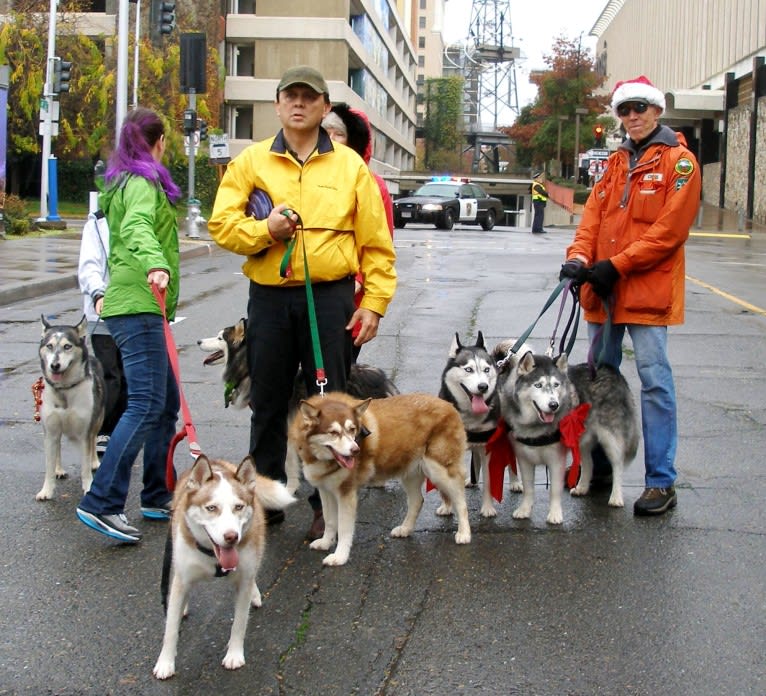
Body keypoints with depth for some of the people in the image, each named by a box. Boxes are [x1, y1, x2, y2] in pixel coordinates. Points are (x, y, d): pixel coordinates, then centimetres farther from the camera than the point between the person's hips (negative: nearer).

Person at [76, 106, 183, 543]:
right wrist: (155, 263, -46)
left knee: (167, 403, 13)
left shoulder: (124, 183, 21)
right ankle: (102, 503, -18)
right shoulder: (143, 184, -9)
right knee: (146, 405, -16)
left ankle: (158, 497, 18)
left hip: (133, 305, 10)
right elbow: (137, 227, -29)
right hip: (139, 306, -10)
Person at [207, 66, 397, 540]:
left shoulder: (350, 165, 6)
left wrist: (374, 303, -3)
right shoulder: (251, 161, 7)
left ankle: (327, 505, 16)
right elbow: (221, 225, 3)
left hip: (330, 297, -1)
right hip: (269, 299, 1)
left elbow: (376, 243, 4)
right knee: (267, 405, 10)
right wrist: (265, 229, -15)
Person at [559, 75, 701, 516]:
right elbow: (594, 214, 10)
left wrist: (617, 265, -16)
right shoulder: (616, 163, 17)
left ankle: (662, 482, -3)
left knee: (655, 381, -7)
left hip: (648, 290, -7)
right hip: (604, 289, 7)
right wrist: (580, 256, -10)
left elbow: (670, 230, -12)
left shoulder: (678, 161, -3)